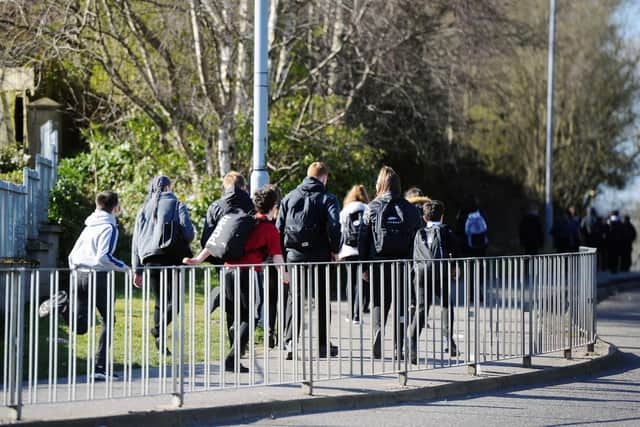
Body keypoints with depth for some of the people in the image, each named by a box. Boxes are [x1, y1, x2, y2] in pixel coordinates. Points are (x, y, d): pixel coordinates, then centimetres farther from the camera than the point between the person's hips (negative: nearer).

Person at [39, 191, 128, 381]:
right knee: (108, 321, 7)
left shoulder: (89, 227, 18)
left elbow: (73, 255, 20)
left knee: (80, 326, 8)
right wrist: (124, 267, -8)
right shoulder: (109, 227, -6)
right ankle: (100, 368, 1)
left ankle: (61, 303, -18)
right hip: (98, 276, -7)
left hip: (79, 274, 7)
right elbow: (103, 256, -18)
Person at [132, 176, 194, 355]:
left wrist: (137, 270, 17)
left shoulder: (144, 210, 19)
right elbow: (188, 232, -7)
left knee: (160, 301, 13)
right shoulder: (176, 205, 7)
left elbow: (135, 241, 16)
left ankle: (161, 342, 8)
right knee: (174, 299, -8)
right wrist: (184, 243, 16)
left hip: (150, 260, 4)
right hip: (172, 258, -4)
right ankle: (159, 329, -32)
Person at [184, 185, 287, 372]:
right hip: (247, 273, -5)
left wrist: (199, 259, 8)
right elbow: (277, 257, -2)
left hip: (228, 270, 5)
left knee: (233, 317, 15)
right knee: (248, 318, 1)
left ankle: (234, 358, 18)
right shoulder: (270, 229, 2)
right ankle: (232, 360, -11)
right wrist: (285, 277, 16)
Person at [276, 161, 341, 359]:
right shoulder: (327, 198, -3)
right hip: (319, 255, -3)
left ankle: (290, 342, -3)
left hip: (294, 254, 3)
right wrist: (334, 250, -4)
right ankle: (323, 345, 10)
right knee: (321, 299, 7)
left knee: (294, 297, 8)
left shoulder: (289, 197, 9)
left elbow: (279, 227, 6)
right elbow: (334, 225, -16)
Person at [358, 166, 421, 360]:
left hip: (379, 262, -1)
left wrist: (364, 265, 5)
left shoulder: (373, 208, 0)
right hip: (403, 263, 1)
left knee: (379, 302, 8)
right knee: (402, 304, 8)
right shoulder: (409, 209, 3)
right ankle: (400, 347, 7)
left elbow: (364, 239, -1)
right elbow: (417, 238, 4)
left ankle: (378, 328, -18)